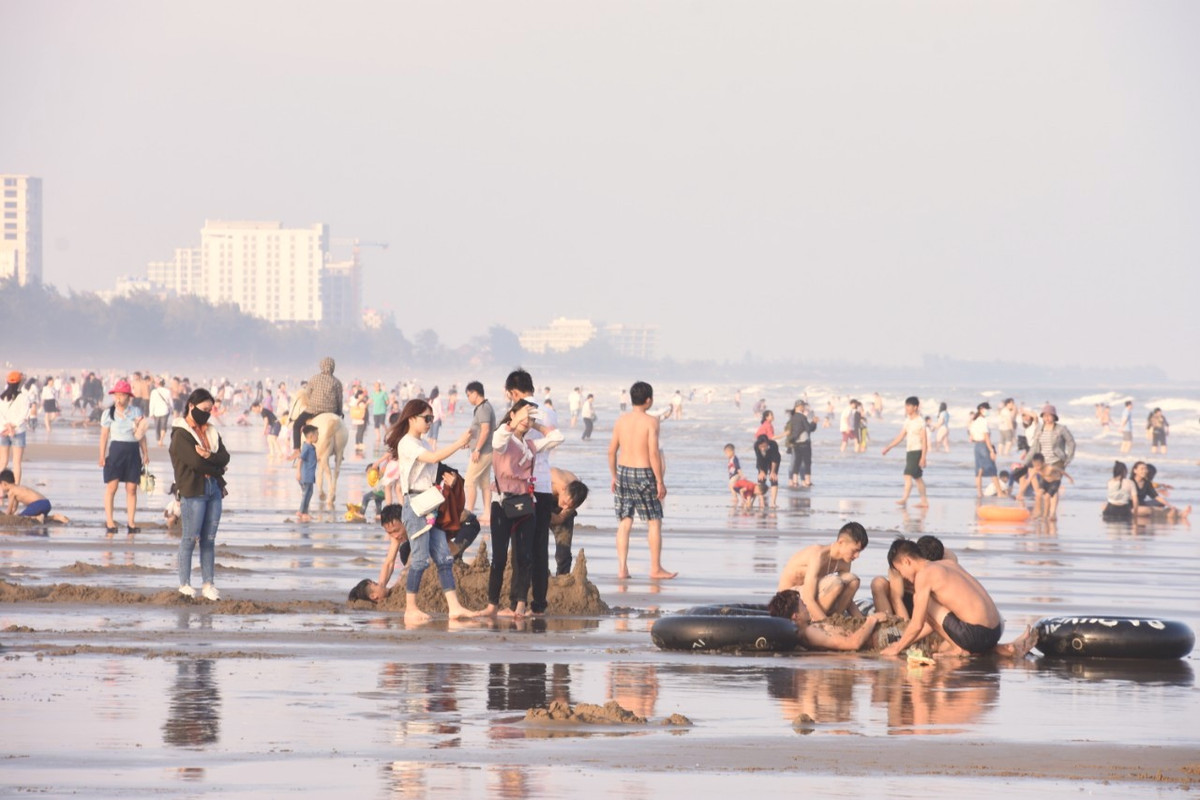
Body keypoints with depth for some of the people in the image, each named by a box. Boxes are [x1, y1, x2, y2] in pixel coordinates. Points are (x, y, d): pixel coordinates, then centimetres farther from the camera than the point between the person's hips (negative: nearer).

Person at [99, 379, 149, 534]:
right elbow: (104, 435, 1)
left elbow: (141, 435, 11)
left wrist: (145, 453, 7)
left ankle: (131, 522, 6)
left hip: (133, 451, 2)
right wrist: (102, 456, -5)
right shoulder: (109, 413, 1)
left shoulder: (136, 412, 7)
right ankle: (109, 522, 1)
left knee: (132, 488, 2)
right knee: (111, 486, -4)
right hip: (115, 450, -2)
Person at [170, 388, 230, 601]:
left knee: (209, 539, 7)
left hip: (214, 489, 7)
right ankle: (185, 585, 2)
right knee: (191, 538, -4)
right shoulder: (181, 434, -6)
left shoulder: (211, 432, 17)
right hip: (193, 491, -7)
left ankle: (209, 584, 9)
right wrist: (217, 467, -3)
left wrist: (209, 456, -13)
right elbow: (195, 461, -16)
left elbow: (225, 457, 6)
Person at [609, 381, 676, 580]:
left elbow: (612, 451, 7)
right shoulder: (650, 421, -11)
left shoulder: (621, 420, 4)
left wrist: (614, 476, 18)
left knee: (624, 523, 8)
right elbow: (653, 453, -15)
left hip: (623, 473, 5)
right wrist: (660, 481, -10)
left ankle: (622, 568, 4)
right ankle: (656, 568, 9)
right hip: (643, 474, -5)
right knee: (654, 521, 7)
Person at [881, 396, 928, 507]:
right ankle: (924, 501, 18)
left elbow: (924, 441, -14)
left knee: (908, 475, -17)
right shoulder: (908, 421, 12)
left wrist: (923, 457, -18)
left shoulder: (920, 422, -11)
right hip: (909, 452, 9)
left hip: (917, 451, -9)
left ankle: (904, 499, -22)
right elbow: (900, 437, 17)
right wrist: (888, 447, 11)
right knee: (917, 477, 12)